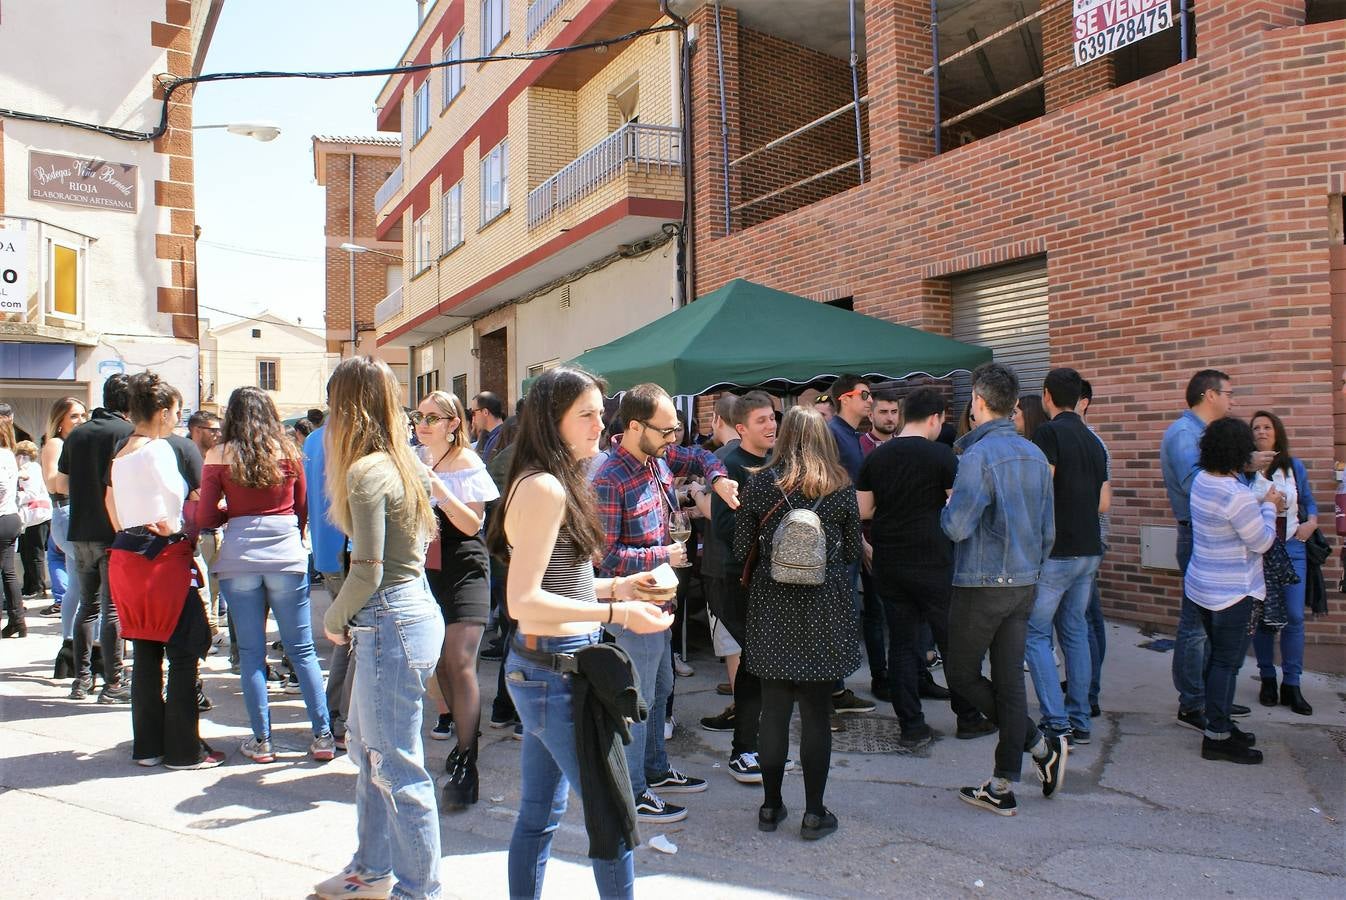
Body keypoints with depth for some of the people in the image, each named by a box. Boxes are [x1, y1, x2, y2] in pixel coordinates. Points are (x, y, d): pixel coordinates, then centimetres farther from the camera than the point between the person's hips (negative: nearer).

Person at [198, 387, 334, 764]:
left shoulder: (219, 456, 1)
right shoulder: (288, 452, 4)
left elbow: (205, 518, -1)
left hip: (238, 559, -1)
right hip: (287, 557, 1)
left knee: (251, 652, 8)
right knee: (303, 650, 6)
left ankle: (261, 741, 12)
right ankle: (323, 736, 8)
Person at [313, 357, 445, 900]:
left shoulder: (366, 472, -17)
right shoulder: (405, 464, 10)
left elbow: (367, 571, -19)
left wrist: (334, 620, -1)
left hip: (391, 623, -10)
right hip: (414, 609, 10)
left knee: (397, 767, 1)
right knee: (367, 749, 22)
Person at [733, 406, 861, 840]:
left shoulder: (761, 483, -1)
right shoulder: (840, 486, -1)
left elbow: (741, 548, 1)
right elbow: (853, 550, 5)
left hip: (772, 606, 1)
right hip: (826, 608, -1)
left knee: (774, 709, 9)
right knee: (817, 713, 5)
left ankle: (770, 805, 19)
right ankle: (814, 813, 11)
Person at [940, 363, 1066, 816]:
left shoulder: (979, 456, -16)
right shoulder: (1035, 455, 7)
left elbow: (957, 526, -22)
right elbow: (1048, 530, 13)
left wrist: (946, 508, 0)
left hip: (982, 584, -7)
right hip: (1024, 583, 7)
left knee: (961, 675, 9)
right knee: (1009, 681, 9)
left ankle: (1041, 745, 4)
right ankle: (1003, 787, 13)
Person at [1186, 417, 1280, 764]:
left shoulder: (1201, 481, 2)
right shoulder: (1237, 495, -25)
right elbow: (1262, 542, -13)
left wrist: (1265, 506, 9)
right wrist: (1269, 507, 0)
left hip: (1201, 588, 9)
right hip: (1231, 595, -9)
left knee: (1218, 657, 19)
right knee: (1227, 663, 0)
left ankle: (1219, 724, 30)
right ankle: (1217, 738, 7)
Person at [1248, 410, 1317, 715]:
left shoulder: (1295, 466, 6)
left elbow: (1309, 500, 15)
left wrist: (1312, 521, -3)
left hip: (1291, 548, 1)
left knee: (1294, 616, -4)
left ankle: (1292, 685, 5)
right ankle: (1267, 679, 21)